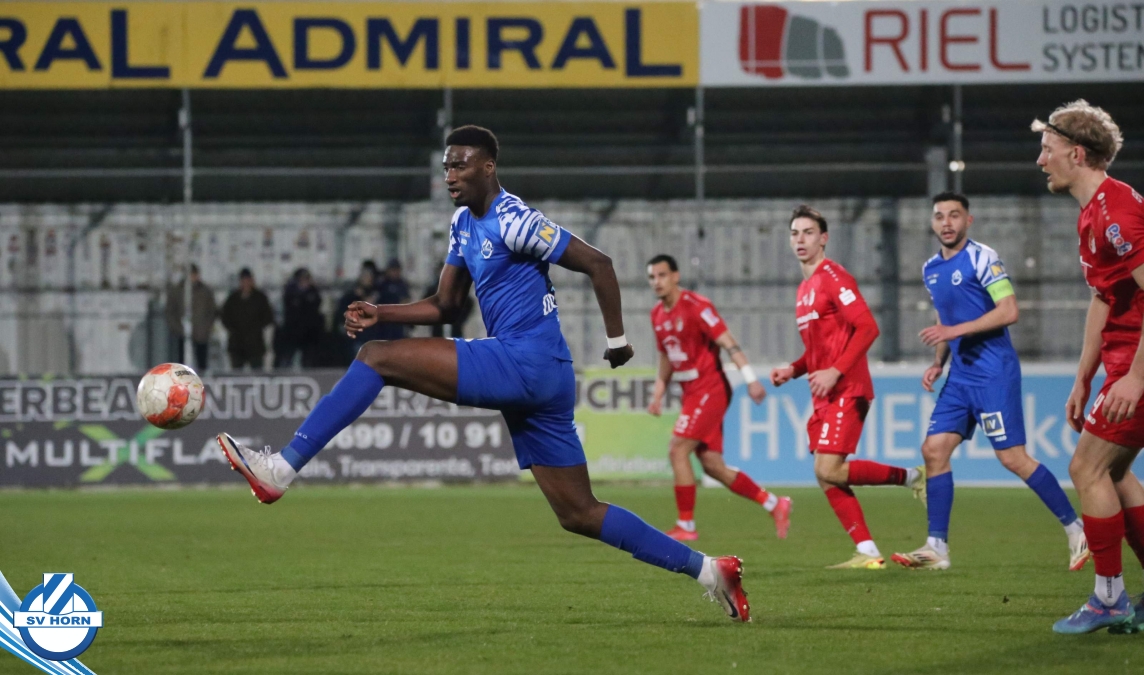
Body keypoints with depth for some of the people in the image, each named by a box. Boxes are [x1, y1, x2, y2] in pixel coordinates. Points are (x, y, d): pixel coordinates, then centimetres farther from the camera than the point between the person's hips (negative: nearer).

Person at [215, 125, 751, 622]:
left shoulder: (514, 222, -10)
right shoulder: (464, 224, 18)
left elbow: (598, 265, -9)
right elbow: (445, 306, 22)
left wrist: (616, 339, -6)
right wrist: (380, 313, 7)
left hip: (526, 361, -10)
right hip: (540, 381, 10)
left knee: (377, 358, -12)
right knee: (579, 516, 10)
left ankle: (280, 470, -17)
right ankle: (706, 570, 12)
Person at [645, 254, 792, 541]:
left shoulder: (696, 307, -14)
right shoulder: (657, 315, 11)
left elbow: (728, 342, -18)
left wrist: (750, 379, -25)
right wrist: (658, 395, 16)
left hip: (709, 390, -8)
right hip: (692, 393, 8)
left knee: (678, 450, -14)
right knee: (712, 465, 5)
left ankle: (686, 525, -7)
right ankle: (774, 504, 17)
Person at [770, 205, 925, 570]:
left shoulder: (832, 277, -9)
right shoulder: (805, 289, 19)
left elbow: (867, 328, -17)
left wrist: (835, 371, -22)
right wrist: (793, 370, 11)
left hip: (846, 390, -9)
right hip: (824, 395, 9)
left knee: (829, 470, -18)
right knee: (826, 476, 1)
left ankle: (910, 477, -1)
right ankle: (868, 553, 2)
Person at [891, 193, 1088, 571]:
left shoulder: (982, 258, -10)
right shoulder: (931, 270, 14)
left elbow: (1009, 311, -17)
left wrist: (957, 330, -21)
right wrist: (938, 363, 12)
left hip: (993, 371, -8)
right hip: (960, 374, 8)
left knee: (1012, 457, -9)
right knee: (934, 449, -2)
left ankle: (1076, 530, 2)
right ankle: (937, 548, 0)